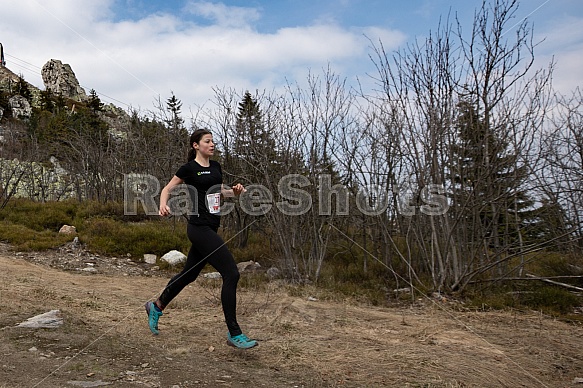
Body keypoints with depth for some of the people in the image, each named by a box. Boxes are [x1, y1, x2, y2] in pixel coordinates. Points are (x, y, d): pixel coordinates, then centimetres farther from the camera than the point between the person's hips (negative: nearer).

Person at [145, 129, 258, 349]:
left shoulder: (215, 166, 13)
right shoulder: (189, 168, -6)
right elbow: (167, 189, 0)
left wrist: (234, 191, 5)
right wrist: (163, 206, -19)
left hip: (210, 229, 9)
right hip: (199, 228, -9)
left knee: (189, 274, 20)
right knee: (231, 274, -14)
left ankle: (156, 306, 42)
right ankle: (234, 334, -5)